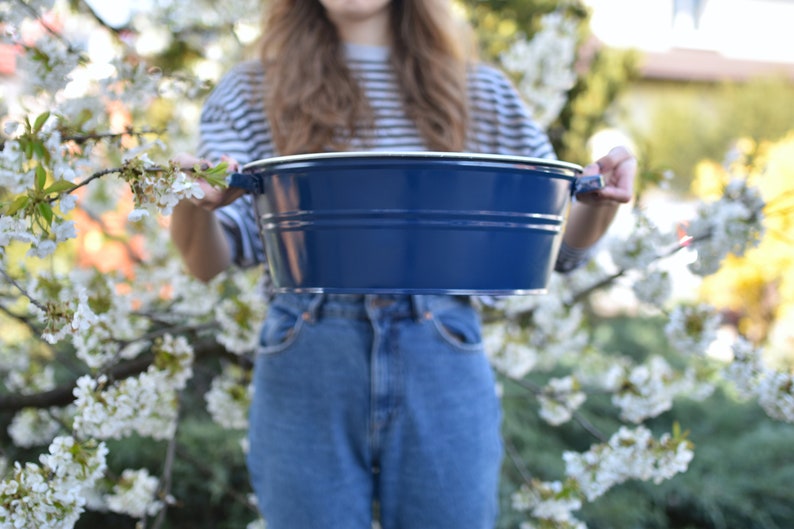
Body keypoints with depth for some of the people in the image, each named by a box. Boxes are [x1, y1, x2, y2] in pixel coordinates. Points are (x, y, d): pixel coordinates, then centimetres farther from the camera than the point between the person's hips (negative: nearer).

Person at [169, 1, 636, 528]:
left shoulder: (483, 93, 11)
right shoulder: (250, 92, 9)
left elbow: (559, 243, 11)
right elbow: (209, 262, 1)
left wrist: (601, 199, -10)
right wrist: (190, 205, -20)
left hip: (444, 373, 1)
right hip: (305, 376, 0)